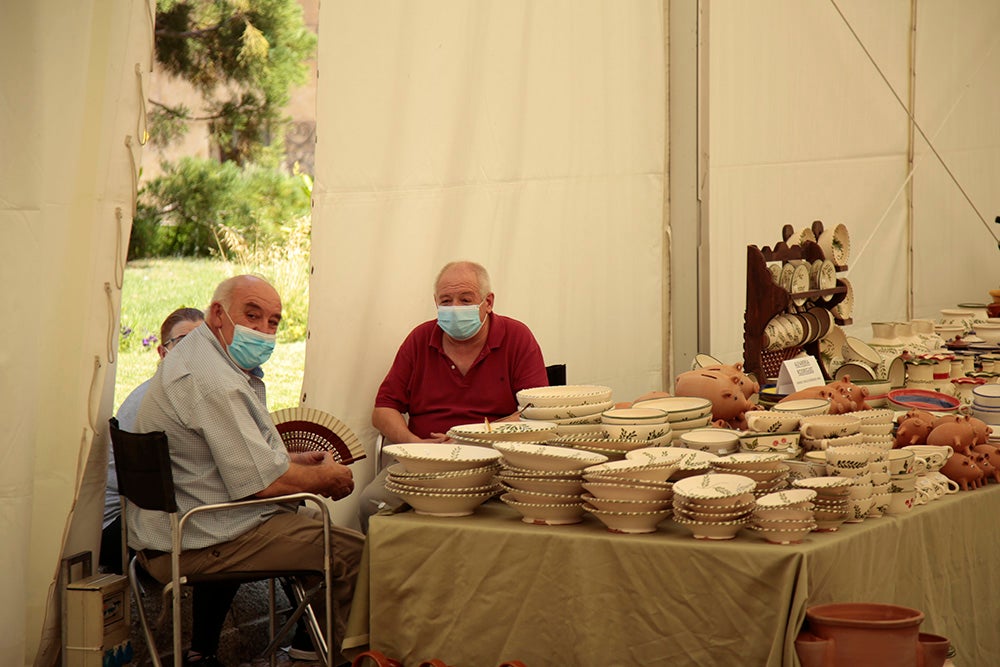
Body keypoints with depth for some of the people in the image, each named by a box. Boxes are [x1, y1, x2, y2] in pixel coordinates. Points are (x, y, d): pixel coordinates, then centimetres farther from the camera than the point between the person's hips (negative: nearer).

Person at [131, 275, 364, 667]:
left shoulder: (203, 358, 14)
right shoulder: (212, 381, -22)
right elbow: (265, 482, -22)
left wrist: (297, 460, 13)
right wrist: (329, 477, -5)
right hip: (199, 548, -11)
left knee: (310, 522, 27)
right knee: (352, 553, -10)